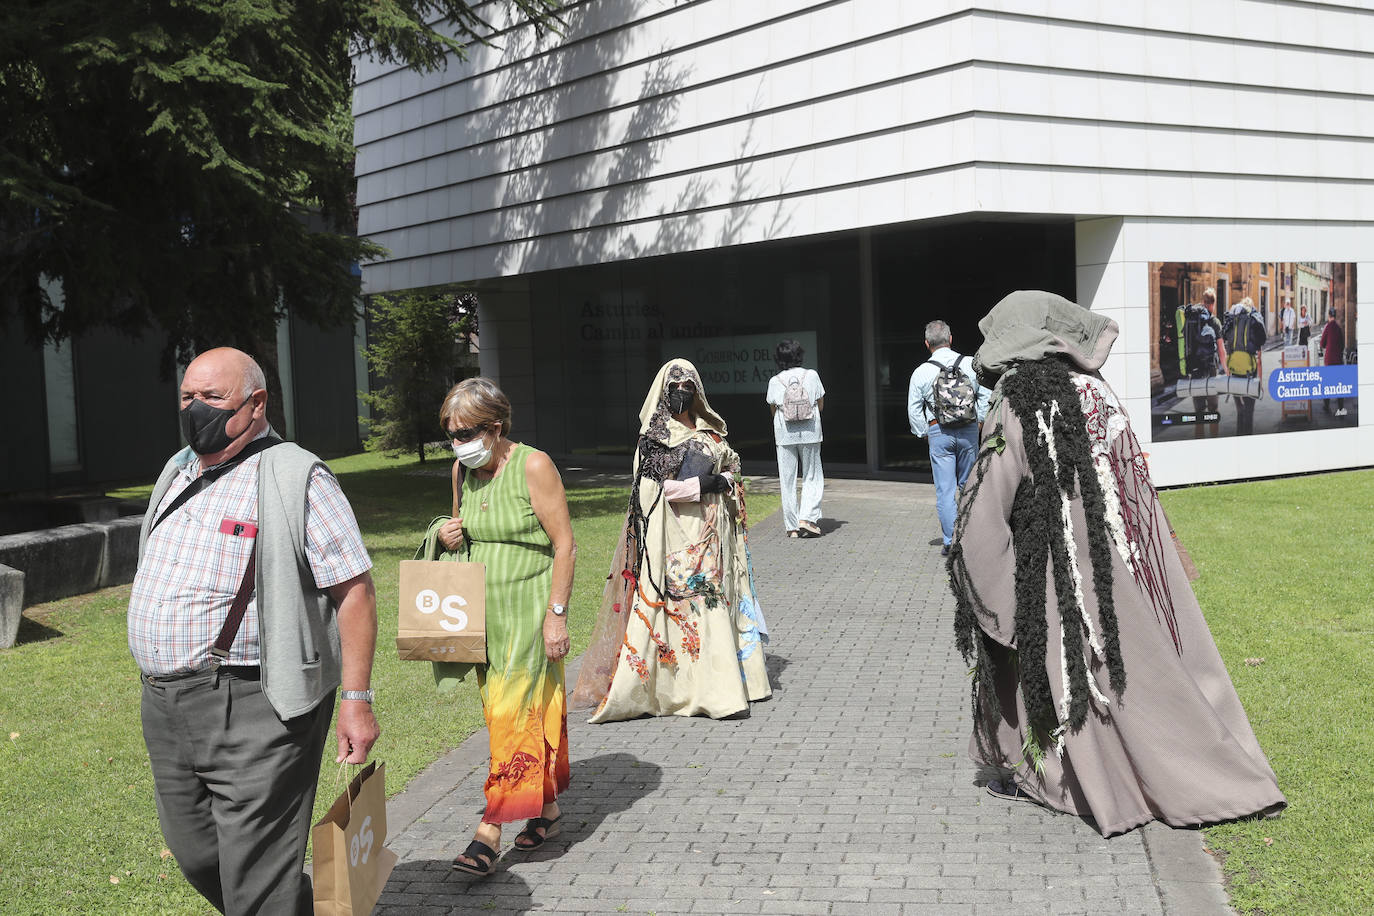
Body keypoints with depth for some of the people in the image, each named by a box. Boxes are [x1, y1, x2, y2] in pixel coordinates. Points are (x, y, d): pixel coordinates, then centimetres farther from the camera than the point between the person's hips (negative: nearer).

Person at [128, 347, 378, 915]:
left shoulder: (296, 478, -10)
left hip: (250, 712, -8)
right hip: (165, 707, 8)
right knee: (196, 857, 18)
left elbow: (355, 590, -13)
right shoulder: (177, 474, 15)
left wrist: (356, 700, -17)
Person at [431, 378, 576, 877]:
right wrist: (449, 538, -3)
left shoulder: (533, 466, -12)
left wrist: (556, 614, -16)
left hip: (529, 607, -7)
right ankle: (547, 807, 23)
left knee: (515, 715, -8)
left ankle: (490, 830, -7)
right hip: (483, 611, 7)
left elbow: (564, 545, -12)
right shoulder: (462, 470, 7)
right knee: (501, 713, 9)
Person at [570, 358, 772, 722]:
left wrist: (724, 481, 2)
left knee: (712, 602, 5)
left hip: (710, 527, 5)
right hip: (673, 531, -5)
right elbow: (655, 485, -12)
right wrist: (703, 485, -14)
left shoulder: (709, 430, 13)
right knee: (672, 605, -8)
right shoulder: (655, 434, -2)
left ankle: (718, 685, 9)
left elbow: (732, 463, 24)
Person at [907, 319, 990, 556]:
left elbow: (913, 410, 1)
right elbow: (986, 395, 4)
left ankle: (950, 541, 1)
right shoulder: (970, 365, -1)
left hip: (939, 432, -2)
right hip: (969, 430, 2)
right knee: (968, 485, 16)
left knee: (944, 490, 2)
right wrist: (978, 421, 15)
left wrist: (924, 433, 13)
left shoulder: (921, 372, -4)